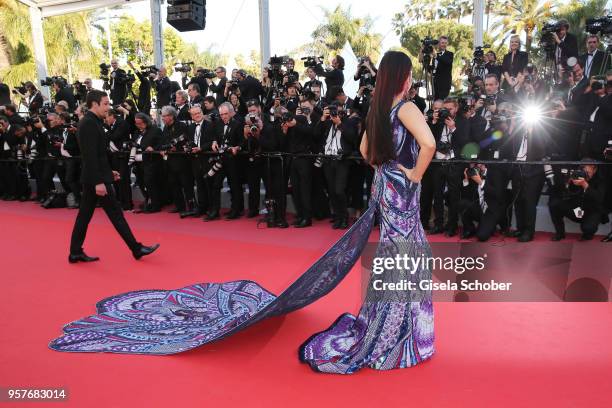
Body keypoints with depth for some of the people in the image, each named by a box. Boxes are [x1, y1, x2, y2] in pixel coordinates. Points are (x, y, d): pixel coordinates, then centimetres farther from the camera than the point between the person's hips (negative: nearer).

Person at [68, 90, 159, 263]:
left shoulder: (89, 122, 14)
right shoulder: (90, 123, -16)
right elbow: (90, 156, -23)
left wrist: (108, 171, 20)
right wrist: (98, 182, -25)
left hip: (91, 178, 10)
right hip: (96, 178, -10)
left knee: (85, 214, 12)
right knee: (115, 212, -4)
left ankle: (75, 252, 19)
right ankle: (136, 249, 4)